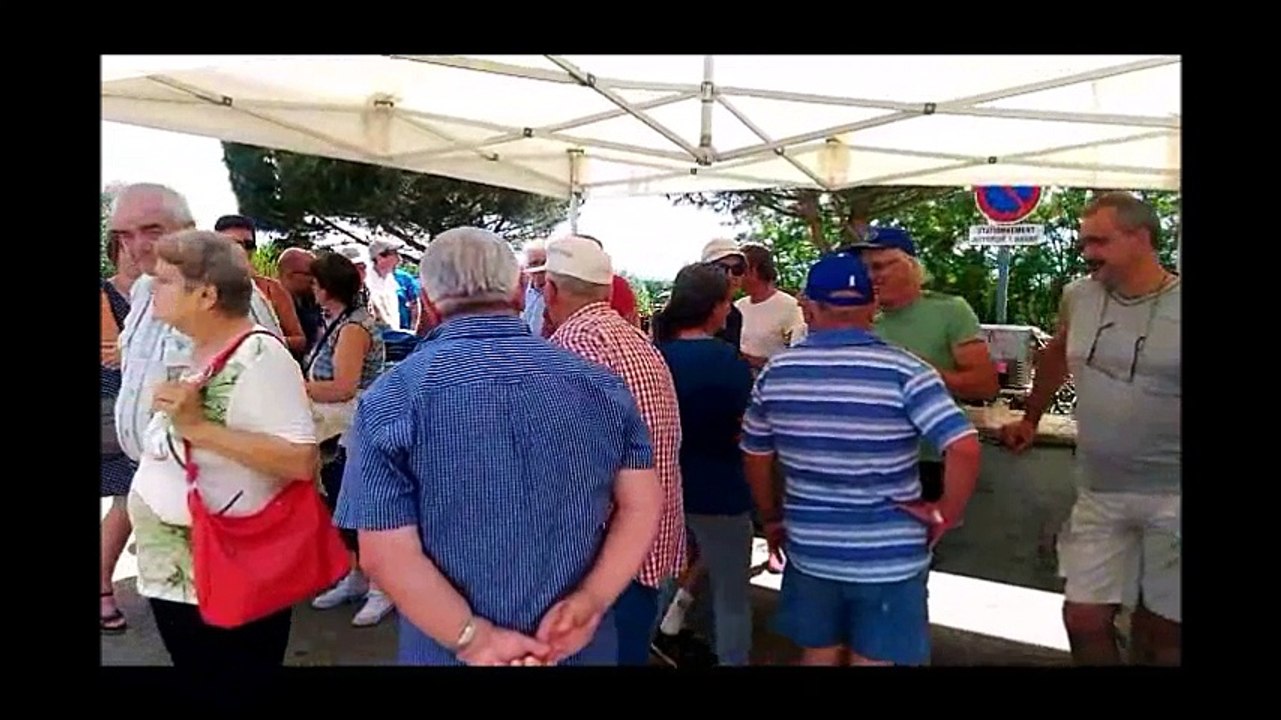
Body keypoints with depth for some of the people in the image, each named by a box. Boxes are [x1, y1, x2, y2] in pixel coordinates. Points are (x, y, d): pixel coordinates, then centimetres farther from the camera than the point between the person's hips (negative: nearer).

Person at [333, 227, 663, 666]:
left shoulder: (393, 398, -12)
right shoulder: (598, 382, -3)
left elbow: (385, 553, -18)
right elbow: (643, 503, -5)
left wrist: (474, 640, -15)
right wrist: (591, 601, -12)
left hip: (454, 653, -2)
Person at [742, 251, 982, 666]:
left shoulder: (775, 372, -3)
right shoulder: (903, 371, -14)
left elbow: (755, 455, 6)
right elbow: (965, 449, -22)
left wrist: (771, 519, 19)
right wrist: (945, 516, -8)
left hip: (810, 550, 3)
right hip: (890, 556, -2)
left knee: (818, 655, 20)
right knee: (874, 659, 13)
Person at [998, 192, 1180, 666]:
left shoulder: (1176, 305, -11)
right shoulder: (1078, 297, 2)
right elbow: (1057, 357, 22)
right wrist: (1030, 420, 29)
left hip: (1173, 497, -3)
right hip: (1099, 495, 4)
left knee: (1159, 631, 10)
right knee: (1084, 620, 7)